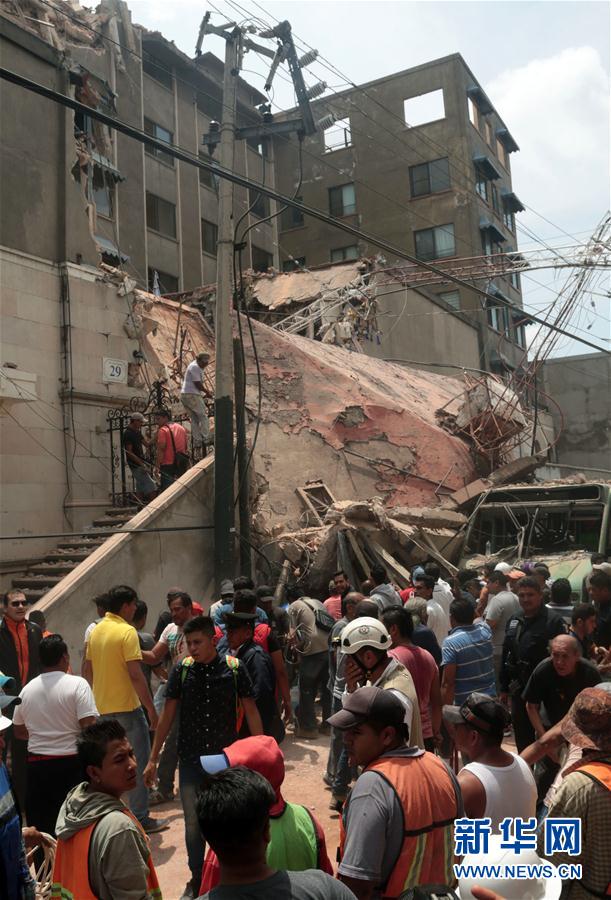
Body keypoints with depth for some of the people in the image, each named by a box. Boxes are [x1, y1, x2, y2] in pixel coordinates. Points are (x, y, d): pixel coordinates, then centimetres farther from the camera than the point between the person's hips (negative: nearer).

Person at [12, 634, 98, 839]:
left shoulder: (27, 690, 2)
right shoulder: (77, 684, -13)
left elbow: (19, 732, 14)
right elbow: (89, 727, -19)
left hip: (37, 764, 4)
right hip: (72, 763, -4)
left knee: (39, 825, 15)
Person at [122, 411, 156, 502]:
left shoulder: (137, 432, 15)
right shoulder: (128, 434, -14)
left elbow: (147, 444, 13)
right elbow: (129, 452, -18)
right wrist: (142, 464, -22)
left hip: (140, 465, 10)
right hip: (136, 466, -10)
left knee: (140, 489, 10)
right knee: (151, 488, -12)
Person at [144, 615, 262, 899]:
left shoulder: (234, 668, -10)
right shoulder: (181, 670, -6)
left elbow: (251, 711, -3)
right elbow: (167, 715, 0)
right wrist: (153, 759, 1)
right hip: (190, 759, 1)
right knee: (193, 822, 11)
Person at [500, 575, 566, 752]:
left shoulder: (553, 621, -11)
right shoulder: (514, 621, 10)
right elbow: (506, 655, 15)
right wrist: (504, 687, 15)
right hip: (519, 689, 6)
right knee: (521, 735, 16)